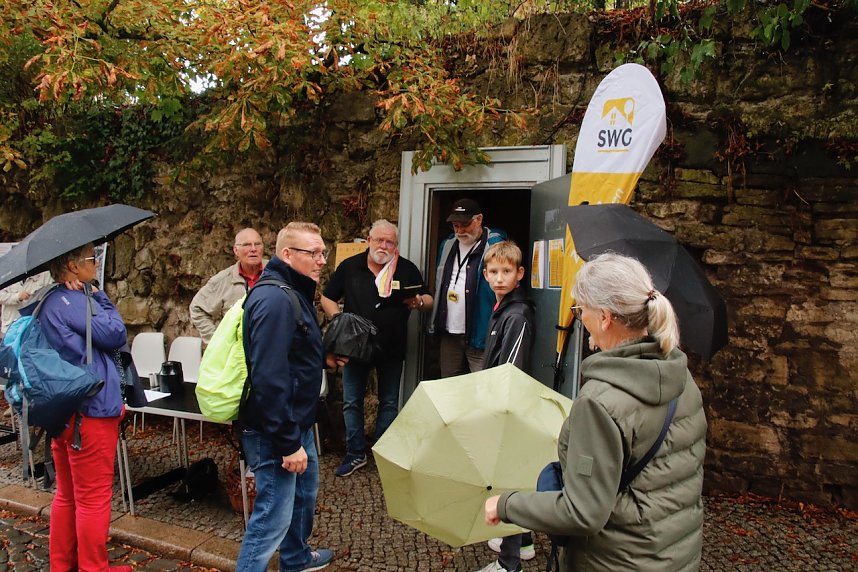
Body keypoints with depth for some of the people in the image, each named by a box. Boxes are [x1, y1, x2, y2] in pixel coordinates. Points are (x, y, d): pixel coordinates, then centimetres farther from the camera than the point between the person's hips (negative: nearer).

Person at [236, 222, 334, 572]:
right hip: (275, 432, -11)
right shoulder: (275, 299, -24)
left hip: (297, 422, 11)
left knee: (305, 492, 27)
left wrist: (325, 356, 6)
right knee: (273, 516, 0)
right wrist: (288, 444, -26)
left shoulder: (294, 291, 9)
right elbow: (269, 378, -29)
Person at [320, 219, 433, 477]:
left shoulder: (407, 269, -1)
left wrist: (419, 302, -21)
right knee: (352, 402, 7)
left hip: (392, 349, 0)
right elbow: (327, 298, 6)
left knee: (389, 403, 11)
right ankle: (355, 454, 23)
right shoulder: (349, 267, 0)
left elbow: (429, 300, 2)